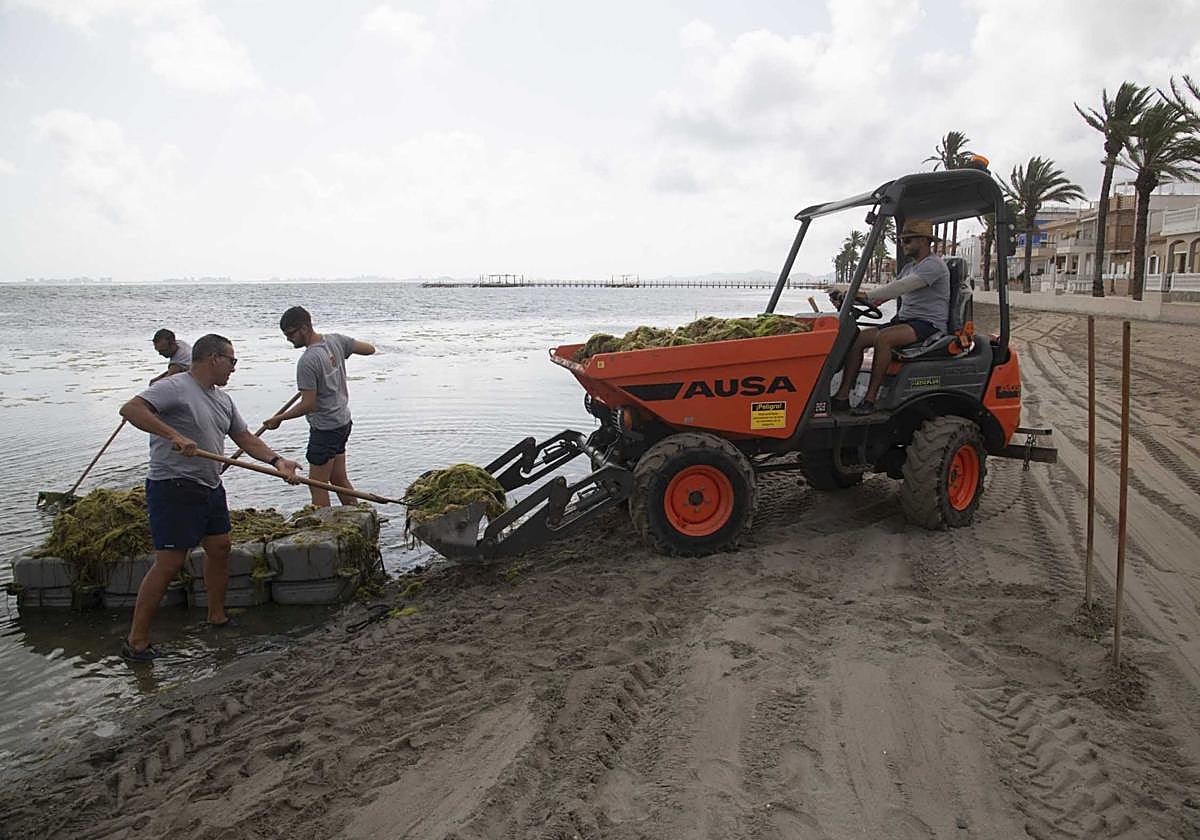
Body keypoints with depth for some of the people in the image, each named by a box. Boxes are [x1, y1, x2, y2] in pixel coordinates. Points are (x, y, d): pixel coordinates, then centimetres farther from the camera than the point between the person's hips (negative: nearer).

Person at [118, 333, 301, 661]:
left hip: (210, 488, 9)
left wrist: (276, 460, 1)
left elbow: (246, 438, 17)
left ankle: (217, 617, 31)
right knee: (169, 563, -8)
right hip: (174, 488, -9)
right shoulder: (173, 388, -13)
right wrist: (174, 435, -34)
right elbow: (130, 409, -25)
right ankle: (136, 640, 1)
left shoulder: (223, 400, 15)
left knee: (220, 548, 14)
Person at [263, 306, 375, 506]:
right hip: (343, 421, 9)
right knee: (339, 479, 18)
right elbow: (369, 349, 7)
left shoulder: (307, 362, -24)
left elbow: (308, 405, -22)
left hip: (325, 428, -9)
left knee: (318, 486, -1)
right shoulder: (335, 340, -3)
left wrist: (279, 418, -10)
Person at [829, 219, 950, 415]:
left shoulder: (933, 265, -11)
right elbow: (889, 291, 15)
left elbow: (900, 287, -26)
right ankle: (843, 396, -16)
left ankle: (870, 399, -31)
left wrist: (866, 296, -33)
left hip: (928, 324, -9)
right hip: (904, 320, 9)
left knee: (883, 338, -35)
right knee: (857, 338, -10)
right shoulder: (910, 266, 21)